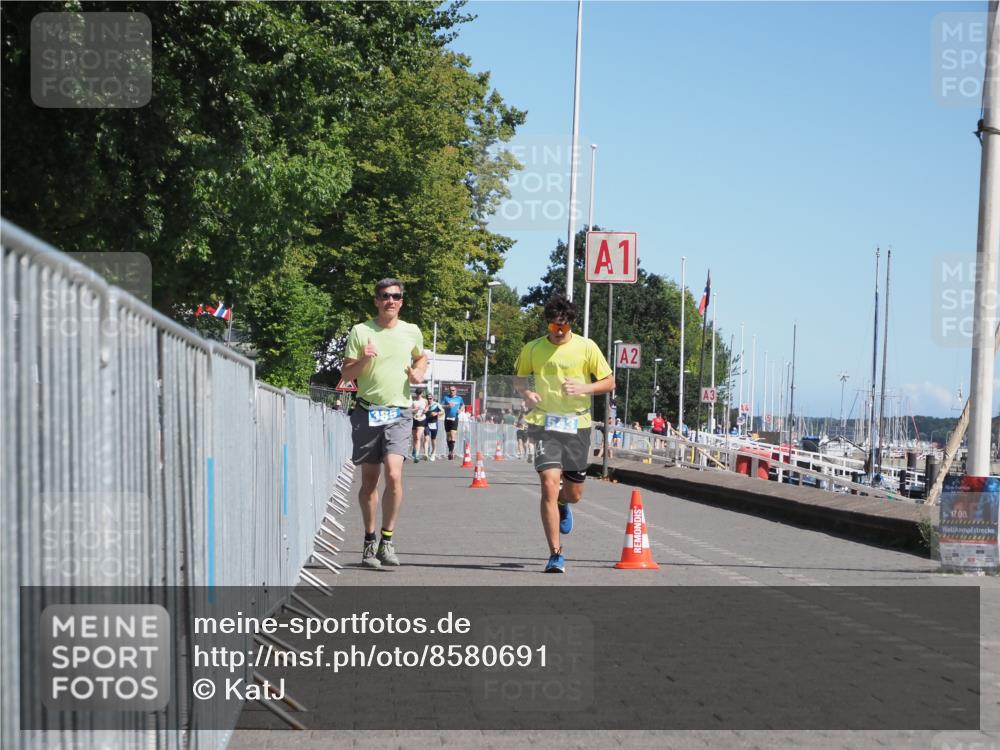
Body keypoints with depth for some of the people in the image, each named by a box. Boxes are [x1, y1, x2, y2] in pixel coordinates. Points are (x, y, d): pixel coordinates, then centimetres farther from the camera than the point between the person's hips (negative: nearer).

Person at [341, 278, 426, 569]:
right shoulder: (360, 331, 2)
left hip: (398, 414, 0)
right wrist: (363, 360, -16)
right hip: (366, 412, 0)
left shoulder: (412, 332, 8)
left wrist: (419, 372, 7)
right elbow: (345, 373, 3)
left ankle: (387, 539, -6)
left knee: (393, 474, -17)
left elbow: (421, 357, 29)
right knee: (369, 479, 6)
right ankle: (369, 540, 20)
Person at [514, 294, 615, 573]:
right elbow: (518, 377, 19)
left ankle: (562, 505, 50)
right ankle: (555, 554, -12)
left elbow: (609, 382, 4)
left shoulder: (586, 347, -1)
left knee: (574, 493, 9)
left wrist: (584, 388, -15)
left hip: (577, 425, 1)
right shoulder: (532, 349, 3)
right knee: (550, 484, -17)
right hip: (545, 424, -1)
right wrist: (526, 392, -3)